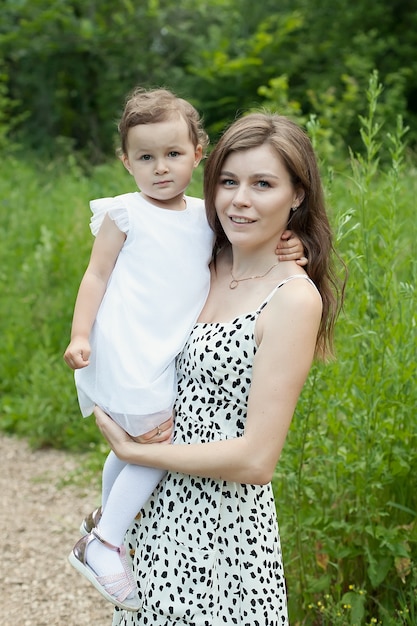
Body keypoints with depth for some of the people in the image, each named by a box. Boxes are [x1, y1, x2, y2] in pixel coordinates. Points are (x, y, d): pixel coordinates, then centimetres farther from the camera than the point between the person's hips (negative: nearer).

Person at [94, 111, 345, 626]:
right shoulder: (209, 265, 2)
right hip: (163, 511, 6)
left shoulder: (294, 298, -18)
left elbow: (255, 460, -22)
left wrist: (133, 451, -14)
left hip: (223, 527, -6)